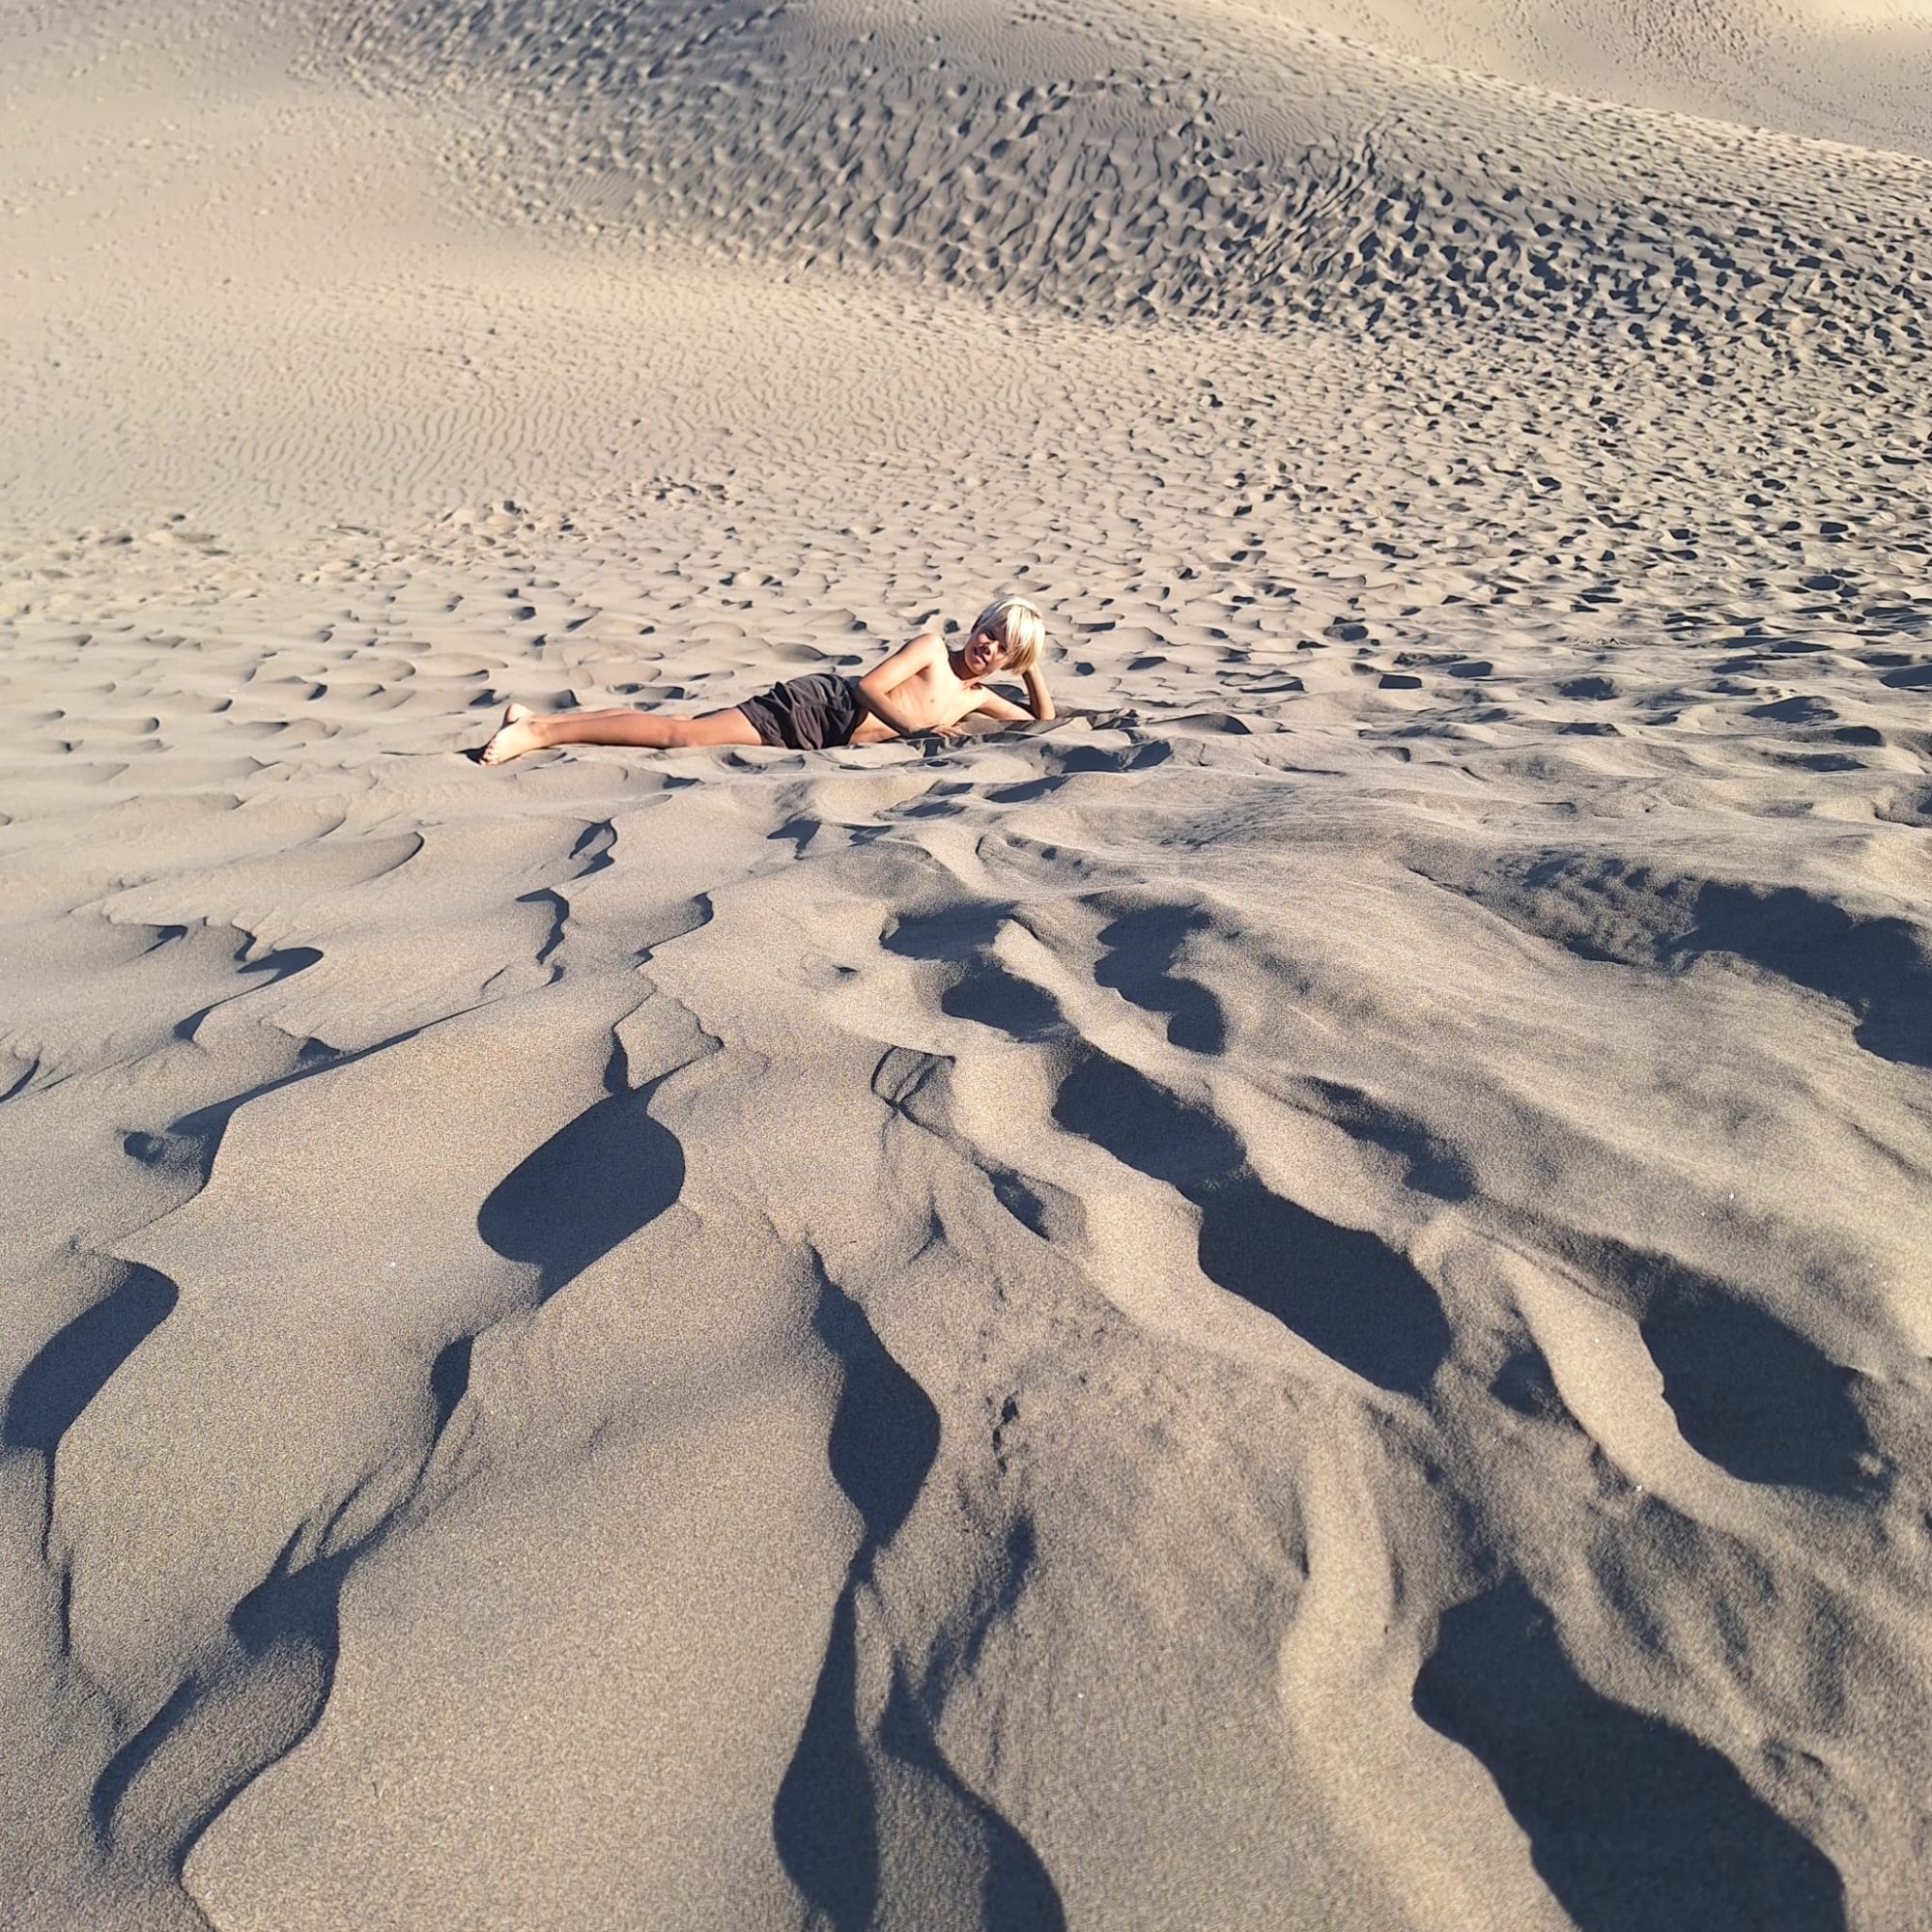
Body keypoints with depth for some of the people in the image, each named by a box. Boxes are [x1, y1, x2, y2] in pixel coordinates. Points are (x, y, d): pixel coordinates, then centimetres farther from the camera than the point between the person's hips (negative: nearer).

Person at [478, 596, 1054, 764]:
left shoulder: (975, 698, 19)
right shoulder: (933, 646, -3)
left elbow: (1042, 719, 26)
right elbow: (868, 685, -13)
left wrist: (1032, 667, 12)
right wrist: (916, 727, -13)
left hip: (816, 739, 6)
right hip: (815, 705, -6)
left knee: (683, 731, -1)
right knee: (683, 732, -19)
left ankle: (541, 717, -1)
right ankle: (541, 730, -19)